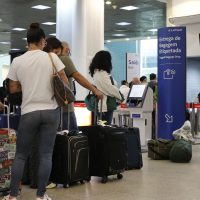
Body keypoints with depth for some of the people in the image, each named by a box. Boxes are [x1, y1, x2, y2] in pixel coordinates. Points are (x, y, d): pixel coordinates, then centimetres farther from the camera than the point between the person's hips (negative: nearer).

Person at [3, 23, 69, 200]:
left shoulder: (17, 61, 0)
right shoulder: (51, 57, -3)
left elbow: (13, 89, 7)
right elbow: (64, 82, 0)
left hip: (29, 112, 1)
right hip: (51, 110, 0)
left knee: (21, 155, 11)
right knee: (46, 154, 5)